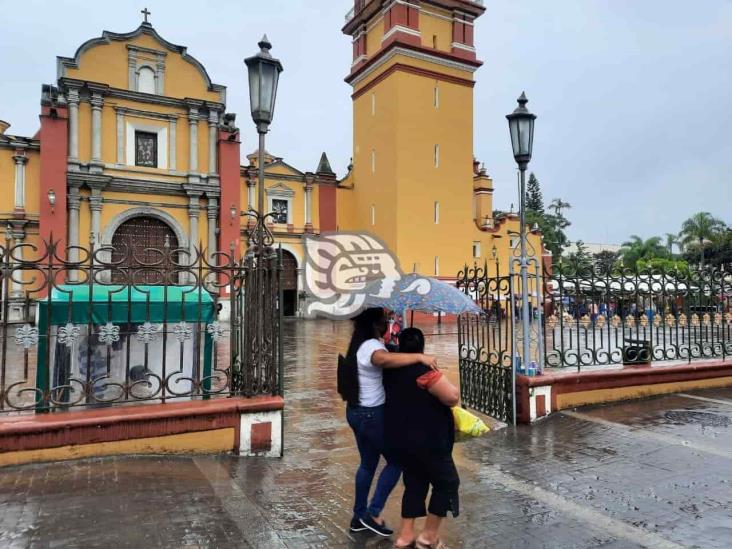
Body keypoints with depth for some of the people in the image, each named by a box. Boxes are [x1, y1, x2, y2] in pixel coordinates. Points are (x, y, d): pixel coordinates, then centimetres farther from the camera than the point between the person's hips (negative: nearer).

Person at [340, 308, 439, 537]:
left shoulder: (362, 344, 9)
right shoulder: (372, 346, -23)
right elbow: (385, 359, -45)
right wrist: (419, 357, -46)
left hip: (357, 412, 9)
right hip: (372, 415, -9)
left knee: (368, 463, 20)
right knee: (395, 461, 7)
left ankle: (359, 516, 30)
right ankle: (373, 513, 10)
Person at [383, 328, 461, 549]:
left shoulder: (391, 370, 5)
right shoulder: (423, 370, -22)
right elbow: (452, 397, -26)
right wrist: (446, 385, -6)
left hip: (399, 440, 8)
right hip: (425, 442, -8)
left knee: (414, 484, 21)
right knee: (447, 482, 11)